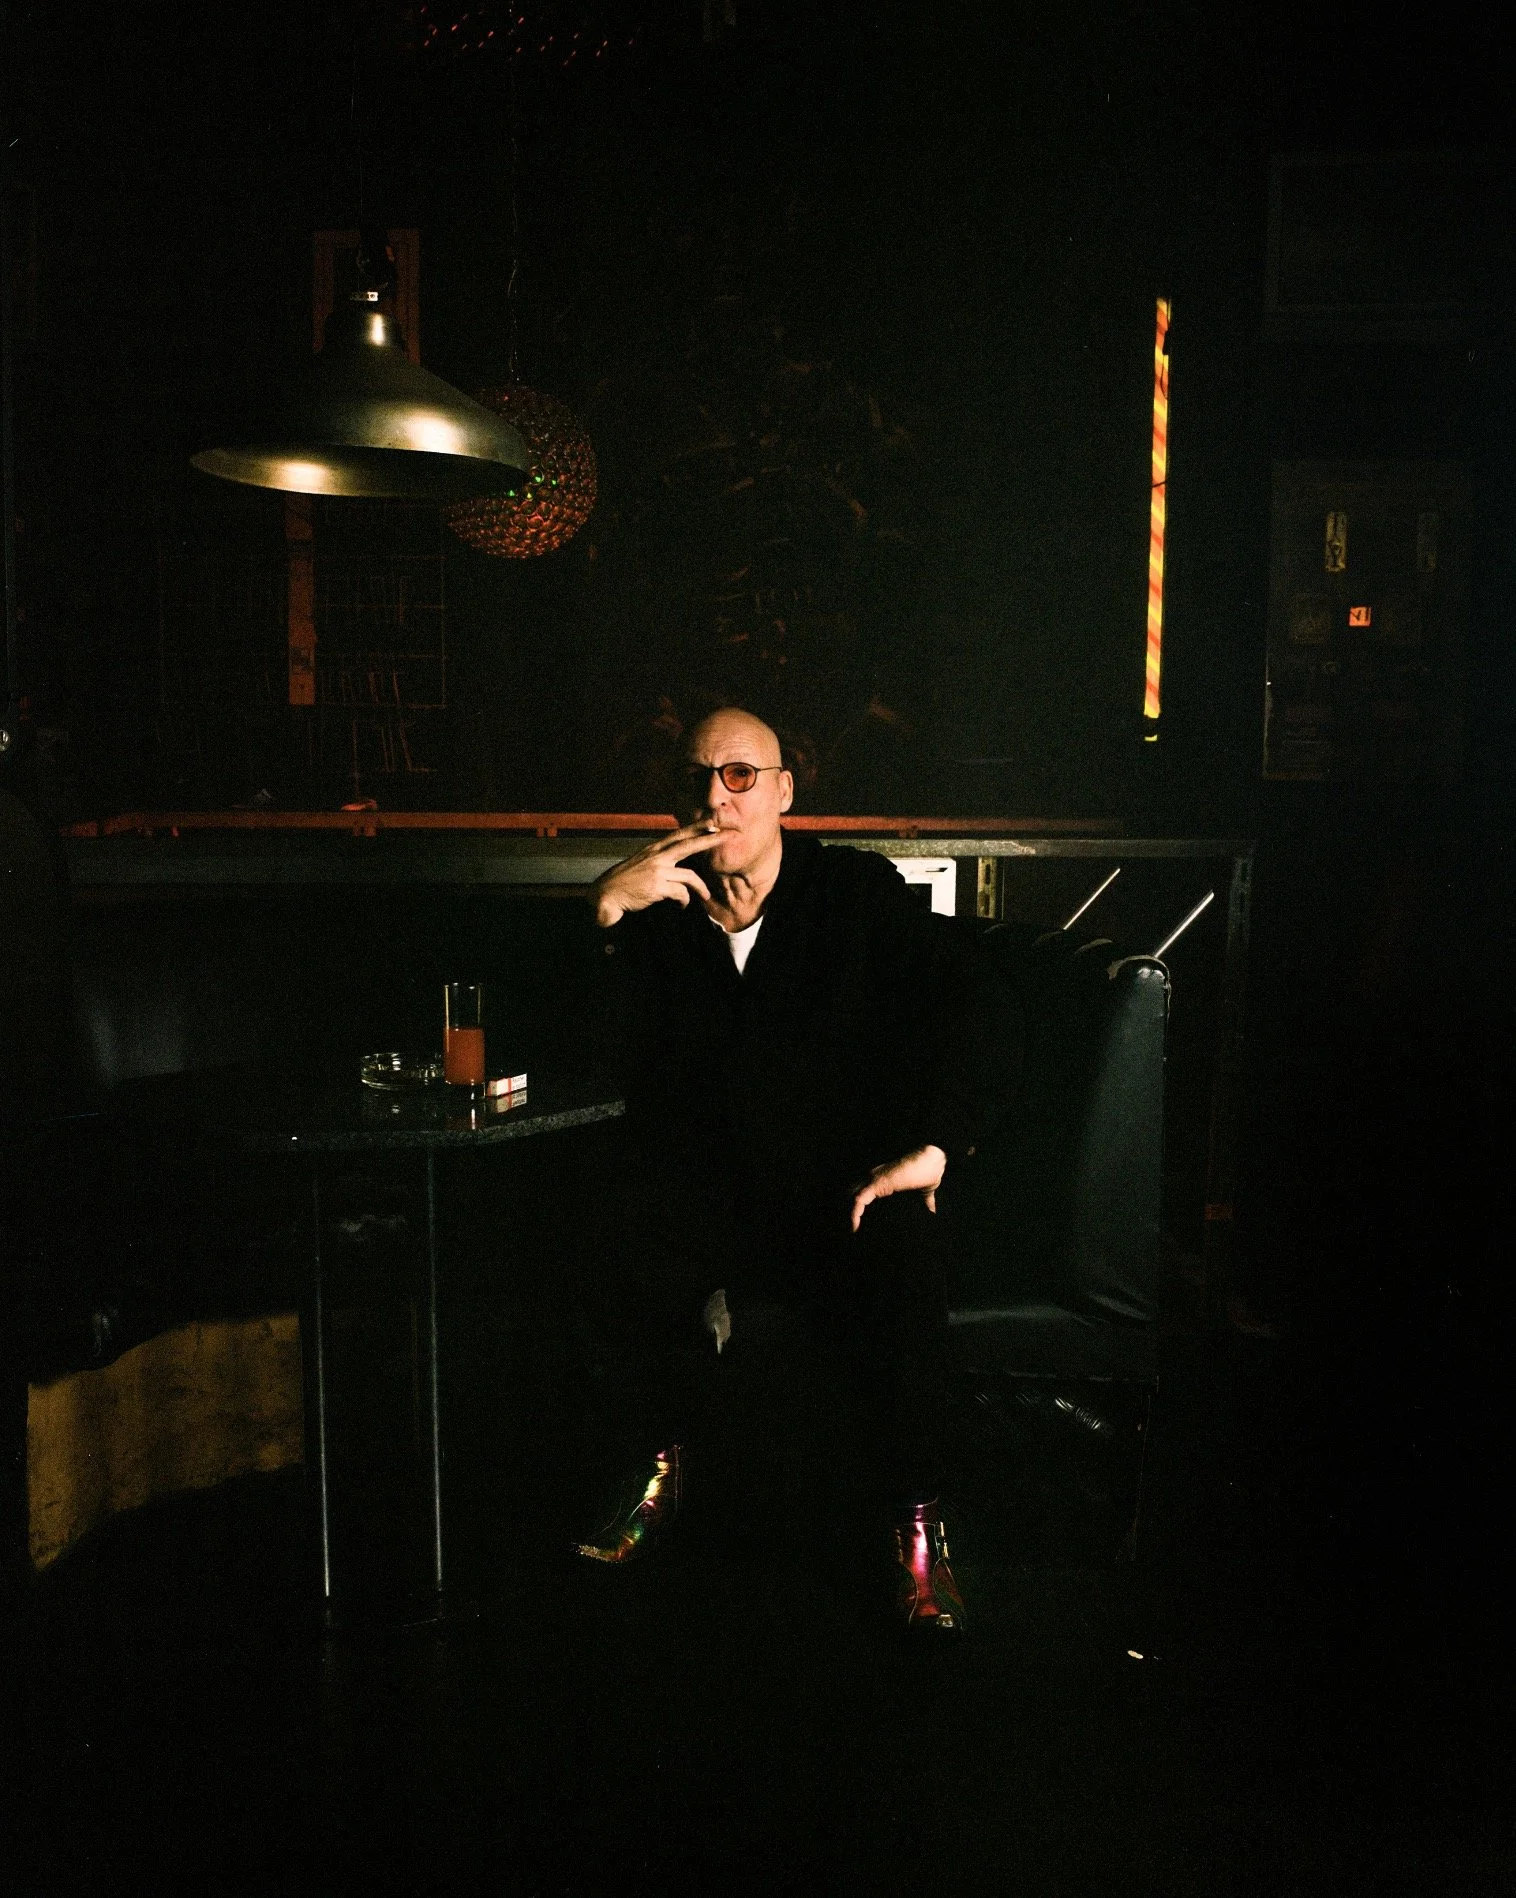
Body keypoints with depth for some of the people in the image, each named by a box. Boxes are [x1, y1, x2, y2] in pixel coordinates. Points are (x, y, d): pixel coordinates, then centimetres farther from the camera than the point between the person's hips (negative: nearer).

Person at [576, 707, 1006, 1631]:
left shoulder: (858, 890, 5)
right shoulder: (658, 913, 10)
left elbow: (961, 995, -10)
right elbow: (607, 1056, -4)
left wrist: (935, 1146, -26)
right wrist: (610, 914, -17)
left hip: (847, 1182, -2)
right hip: (712, 1196, 2)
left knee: (905, 1252, -34)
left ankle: (919, 1522, -17)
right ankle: (660, 1459, -2)